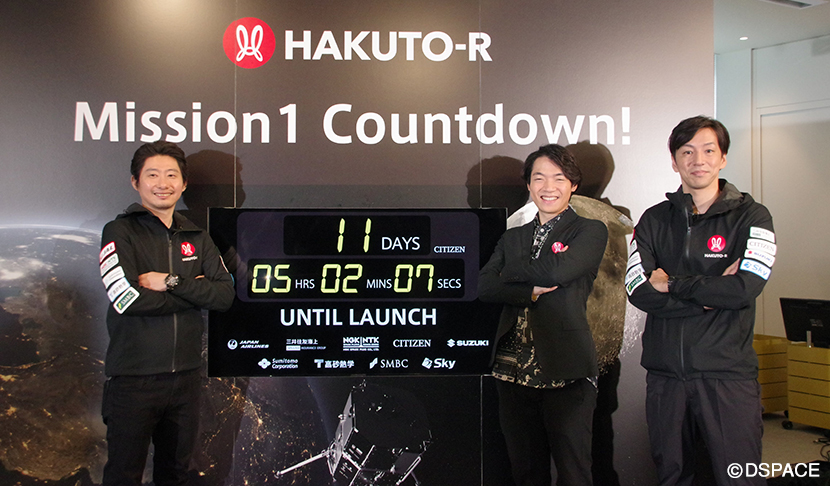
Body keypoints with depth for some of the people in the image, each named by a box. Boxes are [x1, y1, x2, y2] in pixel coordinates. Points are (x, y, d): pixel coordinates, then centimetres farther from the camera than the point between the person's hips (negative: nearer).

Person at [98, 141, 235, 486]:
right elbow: (128, 299, -18)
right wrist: (195, 291, -9)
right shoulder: (120, 232, -3)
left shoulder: (196, 238, 11)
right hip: (133, 377, -4)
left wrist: (172, 282, -14)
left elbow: (226, 295, -1)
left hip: (185, 376, 5)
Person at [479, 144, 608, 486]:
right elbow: (484, 287, 3)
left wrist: (511, 271, 0)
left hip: (566, 372, -4)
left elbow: (558, 270, -16)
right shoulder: (513, 238, 18)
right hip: (513, 370, 5)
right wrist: (532, 291, -11)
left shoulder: (590, 232, 3)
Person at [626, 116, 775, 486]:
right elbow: (639, 292, -4)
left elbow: (745, 289, -13)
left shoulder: (751, 217, 3)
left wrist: (672, 283, -7)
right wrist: (711, 293, -9)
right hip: (665, 372, 3)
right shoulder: (654, 220, 9)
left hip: (728, 372, -2)